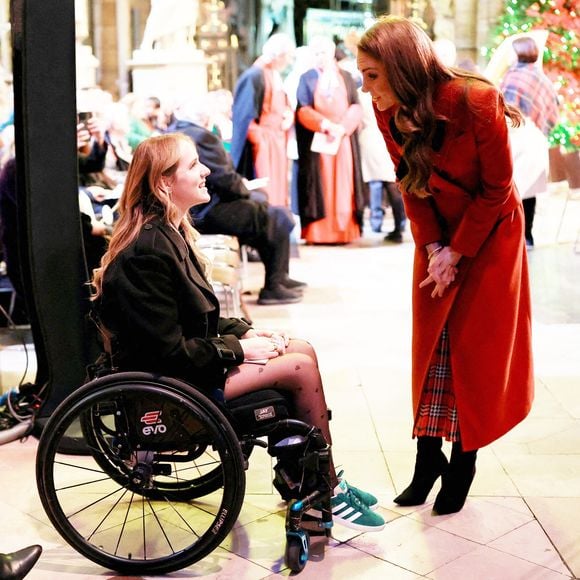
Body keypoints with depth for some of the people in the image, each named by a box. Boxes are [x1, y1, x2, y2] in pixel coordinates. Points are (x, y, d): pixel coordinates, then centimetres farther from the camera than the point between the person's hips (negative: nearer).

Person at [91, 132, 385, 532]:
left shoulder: (169, 233, 8)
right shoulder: (147, 251, -24)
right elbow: (171, 352, -23)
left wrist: (245, 332, 3)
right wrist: (237, 348, -13)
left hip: (191, 358, 10)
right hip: (170, 383, -10)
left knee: (303, 351, 3)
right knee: (301, 368, -13)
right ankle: (328, 492, 2)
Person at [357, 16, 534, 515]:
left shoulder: (477, 103, -28)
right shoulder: (389, 114, -14)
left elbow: (496, 189, -17)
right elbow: (411, 185, -1)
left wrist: (457, 253, -15)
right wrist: (432, 247, -10)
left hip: (490, 231, -4)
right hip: (437, 236, 5)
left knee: (476, 347, -1)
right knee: (431, 342, 5)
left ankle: (463, 462, 12)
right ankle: (428, 458, 15)